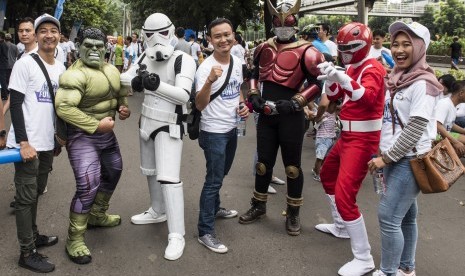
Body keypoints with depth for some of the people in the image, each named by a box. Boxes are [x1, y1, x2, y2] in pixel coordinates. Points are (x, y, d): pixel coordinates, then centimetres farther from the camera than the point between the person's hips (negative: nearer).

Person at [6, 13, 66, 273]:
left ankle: (33, 235, 34)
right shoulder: (25, 64, -10)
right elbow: (15, 105, -13)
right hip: (28, 143, -6)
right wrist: (24, 142, -19)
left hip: (48, 143, 6)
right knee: (26, 197, 2)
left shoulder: (61, 67, 9)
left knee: (36, 192, 18)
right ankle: (27, 252, 11)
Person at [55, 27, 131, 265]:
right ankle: (74, 239, 3)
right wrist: (96, 125, -26)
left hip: (106, 133, 9)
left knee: (113, 171, 23)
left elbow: (119, 93, 21)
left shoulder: (111, 70, 6)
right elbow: (63, 108, -29)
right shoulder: (75, 74, -21)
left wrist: (124, 107, -1)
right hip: (82, 136, -9)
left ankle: (97, 215, 46)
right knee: (87, 186, -14)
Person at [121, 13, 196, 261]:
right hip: (147, 121, 7)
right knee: (150, 171, 21)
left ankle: (177, 235, -3)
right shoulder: (146, 59, 0)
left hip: (169, 126, -7)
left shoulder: (183, 60, -18)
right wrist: (135, 81, -21)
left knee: (169, 178, -11)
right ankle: (158, 211, 44)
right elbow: (125, 78, 1)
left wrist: (156, 85, -39)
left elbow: (183, 96, -27)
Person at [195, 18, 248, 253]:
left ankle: (215, 208, 45)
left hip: (231, 128, 8)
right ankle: (205, 232, 5)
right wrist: (209, 81, -45)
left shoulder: (237, 62, 1)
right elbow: (199, 105, -30)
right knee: (214, 180, -5)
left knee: (220, 174, 24)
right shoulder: (206, 67, -22)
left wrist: (243, 105, -2)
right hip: (214, 132, -7)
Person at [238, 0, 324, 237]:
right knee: (263, 162, 15)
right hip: (266, 115, 5)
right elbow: (255, 73, 22)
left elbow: (319, 83, -11)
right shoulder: (264, 48, 9)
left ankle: (293, 213, 21)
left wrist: (294, 102, -16)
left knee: (292, 166, 5)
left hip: (290, 116, -5)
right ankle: (258, 205, 32)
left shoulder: (305, 52, -9)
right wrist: (253, 96, 6)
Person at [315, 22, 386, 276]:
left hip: (363, 139, -10)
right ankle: (340, 226, 44)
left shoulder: (372, 69, -15)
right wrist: (330, 78, -8)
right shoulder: (351, 68, 13)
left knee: (345, 195, -16)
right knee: (327, 174, 26)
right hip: (348, 136, 10)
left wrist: (343, 79, -50)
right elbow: (333, 97, 12)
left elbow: (368, 98, -35)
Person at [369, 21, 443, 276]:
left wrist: (386, 158, -16)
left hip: (410, 160, -8)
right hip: (395, 158, 8)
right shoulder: (396, 79, 10)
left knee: (388, 216, -8)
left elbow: (415, 129, -20)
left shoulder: (422, 83, -16)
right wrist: (384, 155, 13)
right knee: (405, 216, 16)